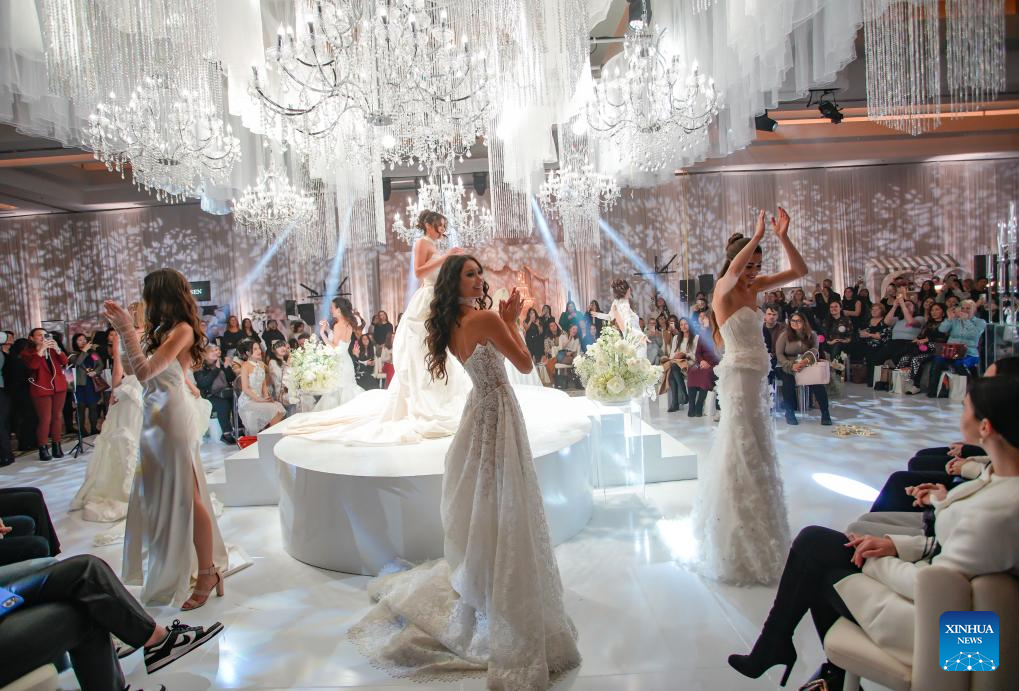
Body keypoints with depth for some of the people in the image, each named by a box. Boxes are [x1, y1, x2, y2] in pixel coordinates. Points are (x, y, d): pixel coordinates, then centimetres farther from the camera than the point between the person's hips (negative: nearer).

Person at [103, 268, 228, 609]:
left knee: (186, 497, -4)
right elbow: (130, 369, 14)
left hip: (173, 419, -9)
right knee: (162, 496, 16)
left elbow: (145, 371, -21)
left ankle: (206, 573, 6)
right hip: (156, 418, 9)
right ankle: (175, 569, 29)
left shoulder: (182, 330, -13)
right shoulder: (161, 330, 13)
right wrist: (122, 330, 10)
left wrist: (127, 330, -17)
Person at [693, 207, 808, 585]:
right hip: (739, 376, -8)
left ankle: (752, 529, 34)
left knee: (754, 449, 17)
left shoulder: (754, 287, 9)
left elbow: (800, 270, 8)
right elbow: (733, 269, -35)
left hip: (756, 377, 8)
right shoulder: (724, 289, -11)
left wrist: (783, 236, -4)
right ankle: (742, 541, 9)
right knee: (742, 449, -3)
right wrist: (757, 235, -24)